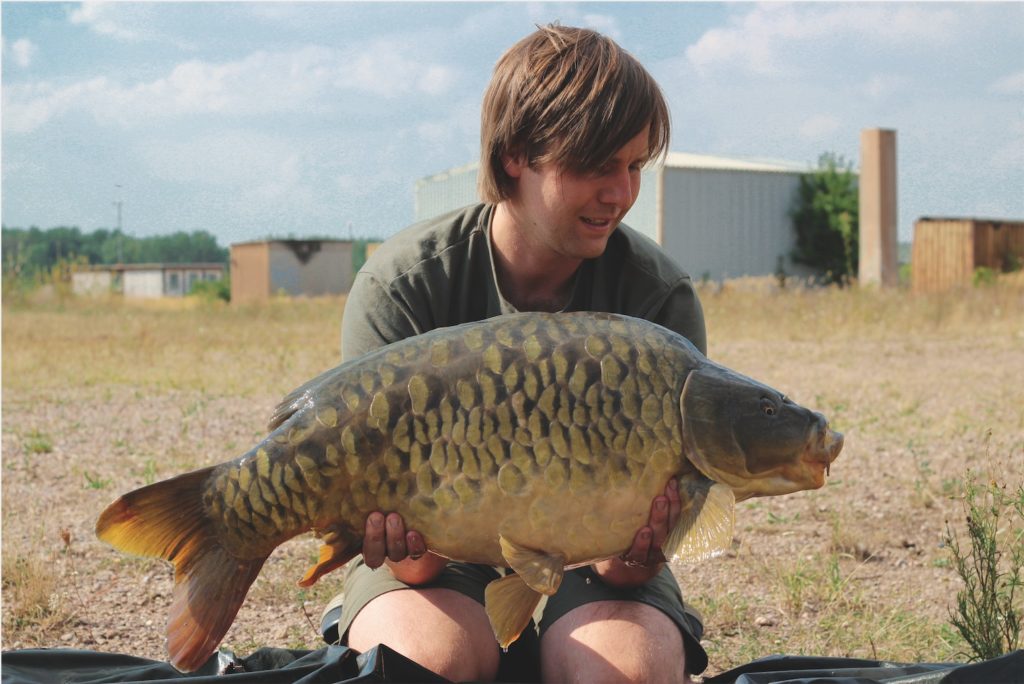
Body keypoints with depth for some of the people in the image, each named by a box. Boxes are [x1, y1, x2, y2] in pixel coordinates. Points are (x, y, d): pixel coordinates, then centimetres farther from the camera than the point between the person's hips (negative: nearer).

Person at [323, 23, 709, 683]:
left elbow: (664, 498, -10)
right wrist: (412, 558, -37)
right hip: (450, 557, -1)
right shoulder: (402, 287, -12)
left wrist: (631, 561, -34)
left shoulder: (660, 295, -9)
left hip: (588, 558, 1)